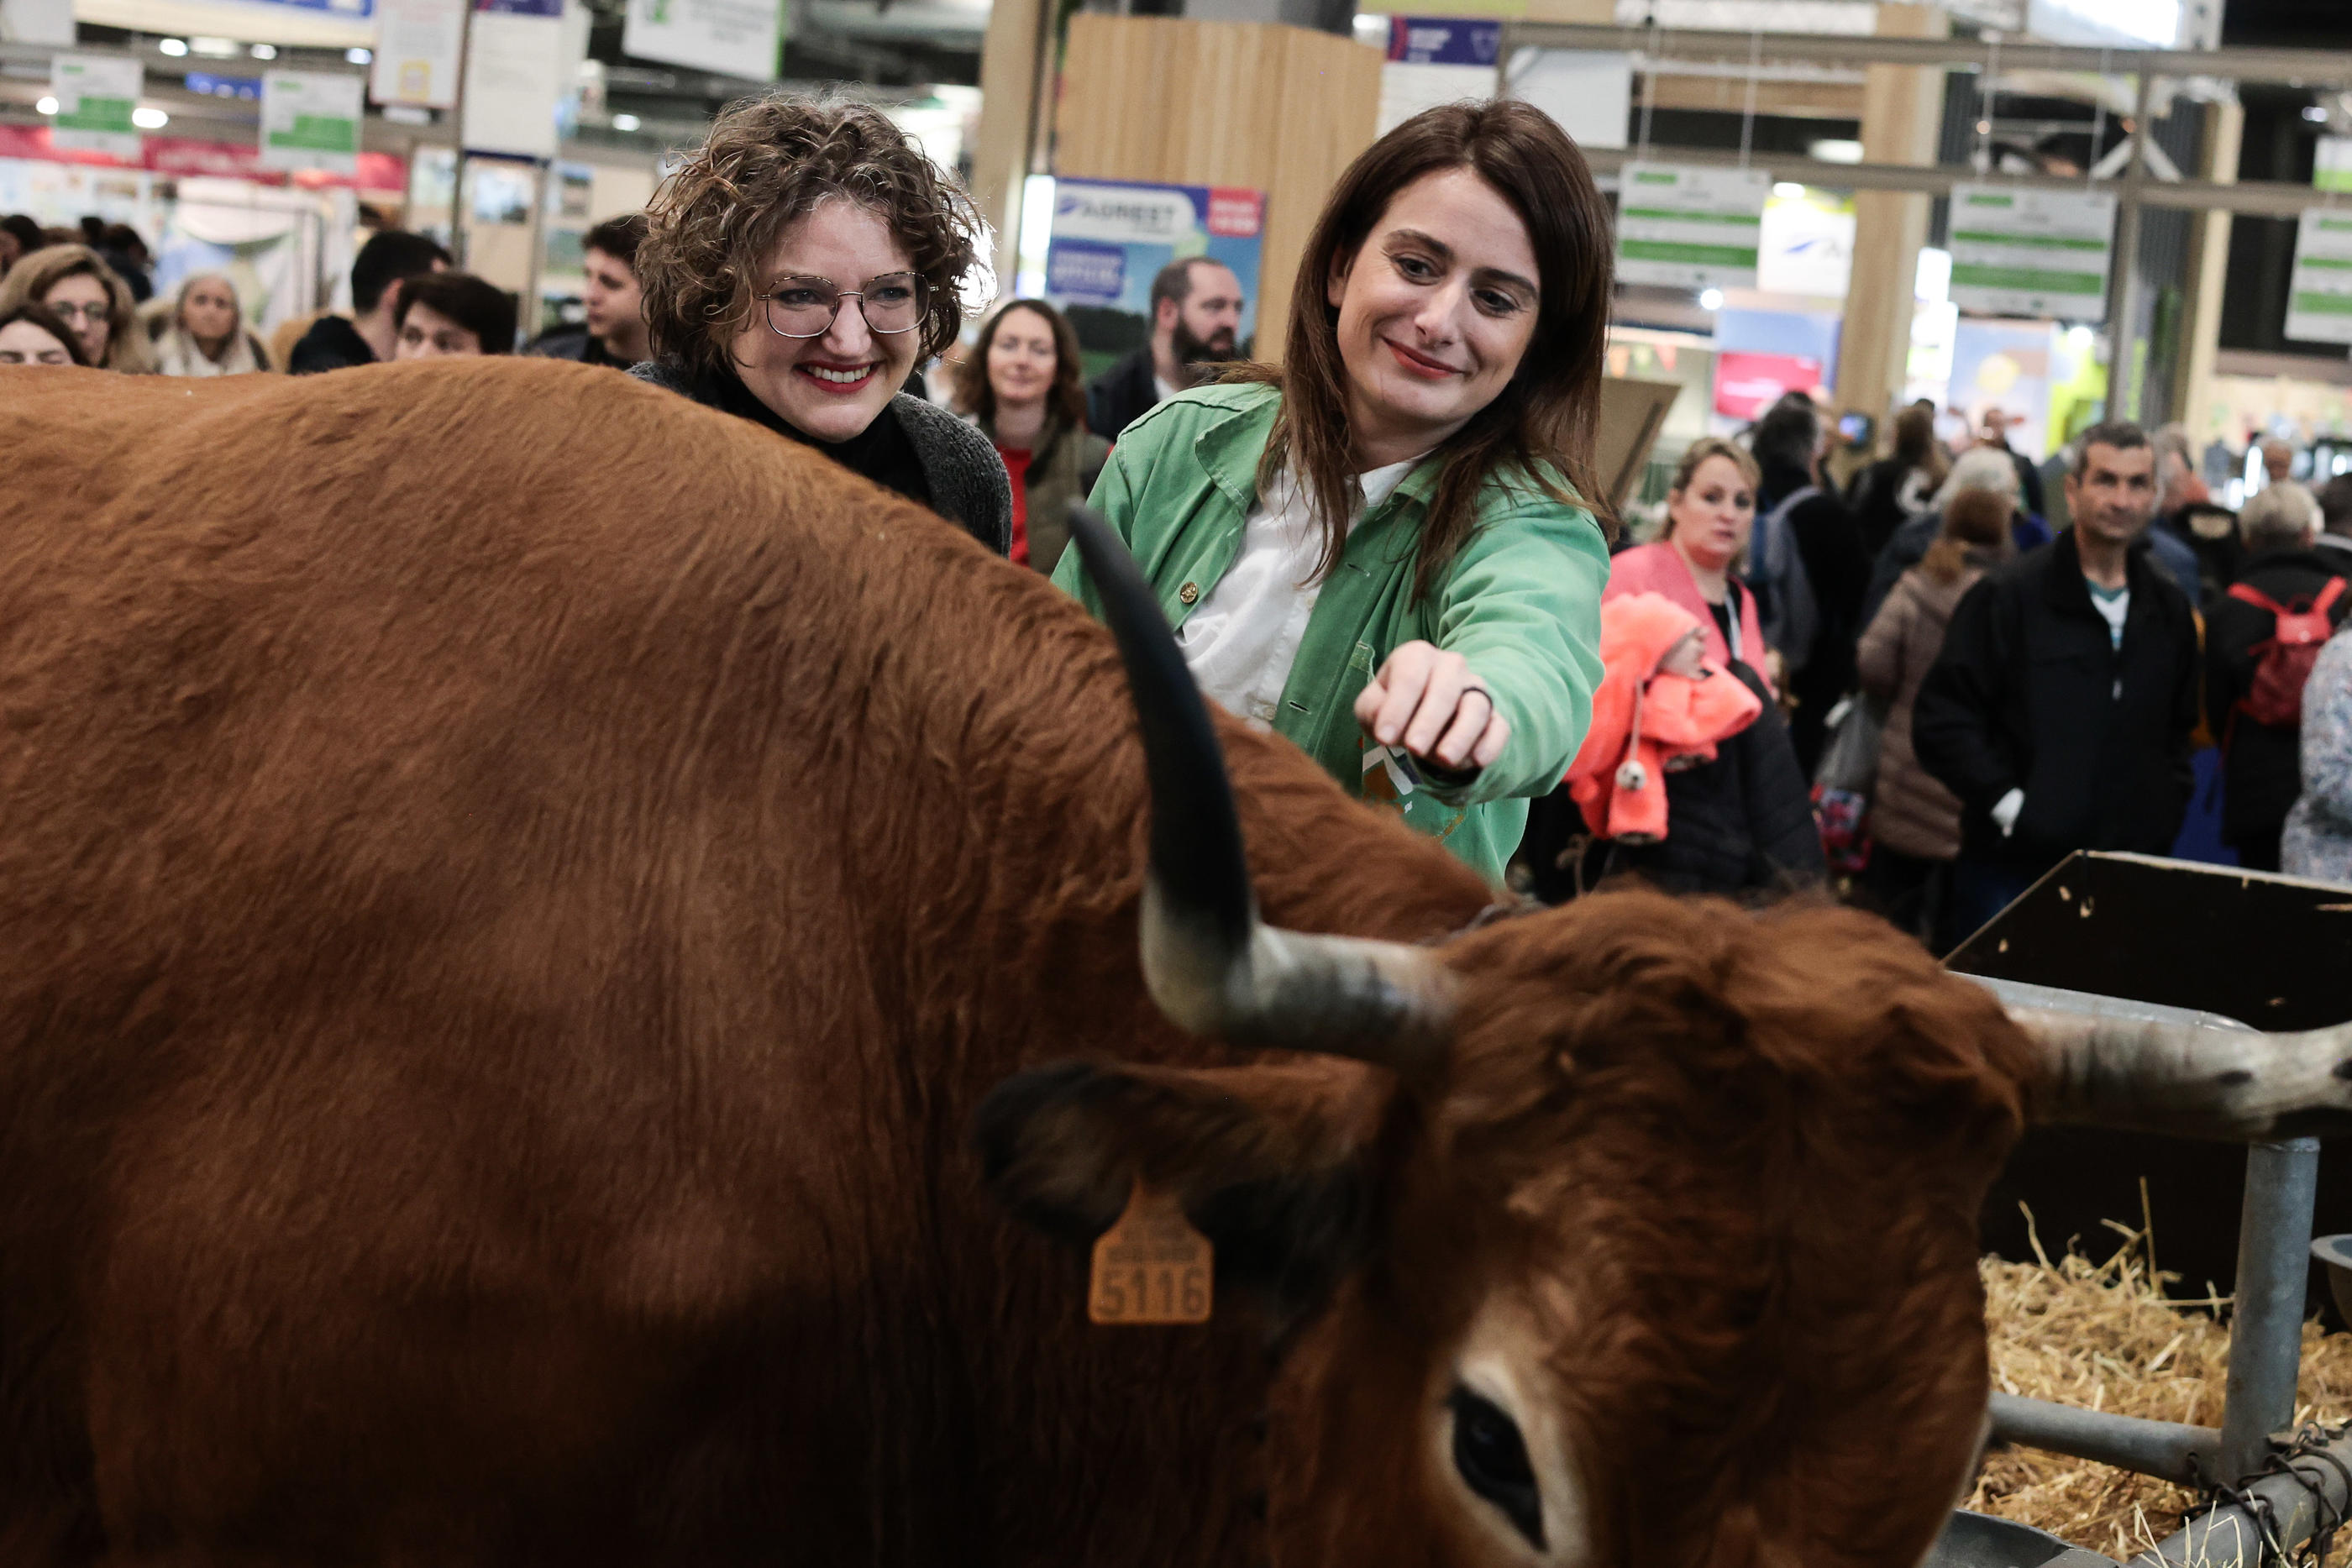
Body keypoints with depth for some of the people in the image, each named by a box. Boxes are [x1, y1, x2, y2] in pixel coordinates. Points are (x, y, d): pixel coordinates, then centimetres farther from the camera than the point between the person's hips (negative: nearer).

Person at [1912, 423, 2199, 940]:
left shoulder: (2169, 609, 13)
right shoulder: (2007, 596, -4)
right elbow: (1941, 720, -7)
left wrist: (2164, 812, 10)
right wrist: (2006, 804, -13)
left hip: (2129, 872, 4)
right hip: (2011, 871, -4)